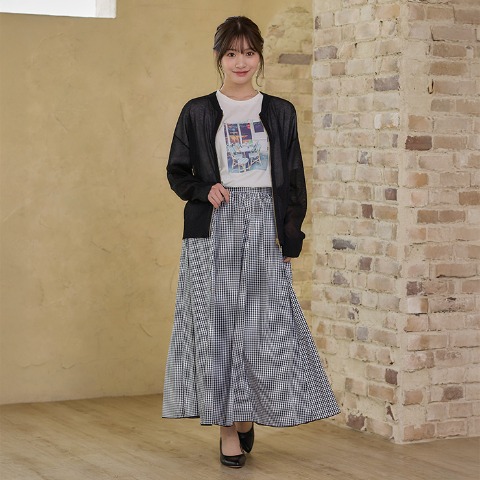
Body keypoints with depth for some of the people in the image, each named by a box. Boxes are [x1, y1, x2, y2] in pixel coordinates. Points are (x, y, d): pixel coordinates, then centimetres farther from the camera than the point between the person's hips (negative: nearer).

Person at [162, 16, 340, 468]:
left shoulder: (280, 112, 8)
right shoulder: (197, 112, 5)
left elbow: (294, 179, 9)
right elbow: (177, 171, 9)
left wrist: (289, 234, 0)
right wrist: (204, 190, -11)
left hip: (265, 228, 1)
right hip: (214, 228, -1)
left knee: (267, 325, -2)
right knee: (217, 324, -2)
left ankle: (248, 415, 18)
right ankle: (228, 427, 5)